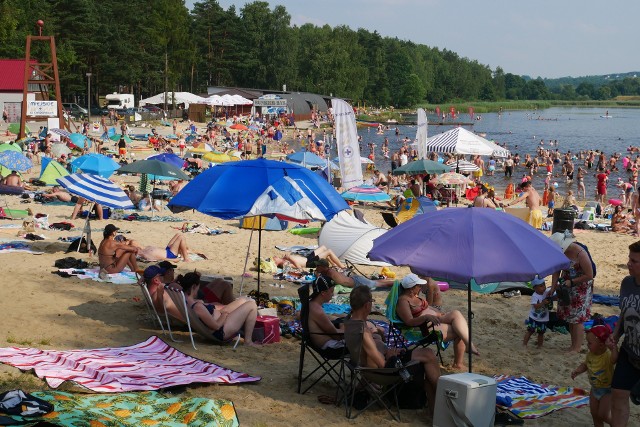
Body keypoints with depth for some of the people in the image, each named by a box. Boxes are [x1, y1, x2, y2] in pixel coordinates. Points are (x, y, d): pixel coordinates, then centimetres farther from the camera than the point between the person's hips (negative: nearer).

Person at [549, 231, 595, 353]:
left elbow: (589, 276, -21)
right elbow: (556, 270, 0)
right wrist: (553, 287, -8)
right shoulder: (561, 251, -10)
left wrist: (571, 282, -21)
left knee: (577, 318, -3)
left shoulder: (580, 254, -27)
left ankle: (577, 348, 6)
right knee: (569, 317, 12)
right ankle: (573, 345, 24)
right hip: (567, 288, 7)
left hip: (581, 287, -7)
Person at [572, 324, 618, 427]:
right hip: (595, 389, 7)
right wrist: (577, 370, -6)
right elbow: (585, 364, 12)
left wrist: (613, 348, -72)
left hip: (607, 390, -7)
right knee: (595, 414, 14)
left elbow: (614, 359, -54)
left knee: (603, 414, -6)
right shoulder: (590, 354, -7)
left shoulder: (608, 354, -30)